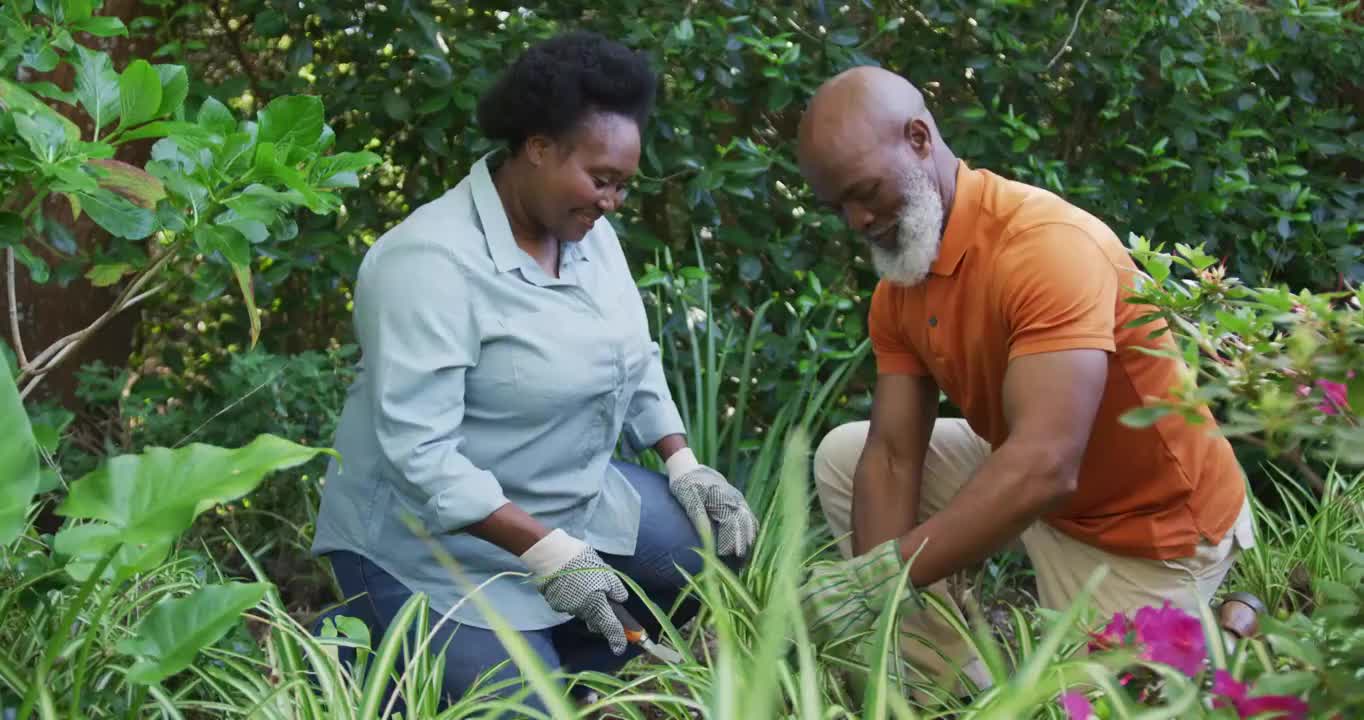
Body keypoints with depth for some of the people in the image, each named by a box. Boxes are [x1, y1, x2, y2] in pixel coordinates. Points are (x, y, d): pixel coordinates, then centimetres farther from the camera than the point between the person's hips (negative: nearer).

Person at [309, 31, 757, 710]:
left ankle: (531, 651, 10)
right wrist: (546, 552, -31)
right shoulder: (431, 262, -26)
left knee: (727, 550, 0)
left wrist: (685, 466, 0)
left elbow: (634, 360, 13)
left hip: (574, 498, 8)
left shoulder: (589, 233, 0)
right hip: (439, 533, -8)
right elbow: (417, 451, -30)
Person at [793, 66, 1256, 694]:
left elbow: (1044, 468, -41)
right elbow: (891, 455, -8)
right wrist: (876, 601, -22)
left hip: (1149, 524, -8)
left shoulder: (1050, 244, -32)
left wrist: (881, 575, -42)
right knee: (843, 457, 3)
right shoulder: (896, 289, -5)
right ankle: (956, 690, 4)